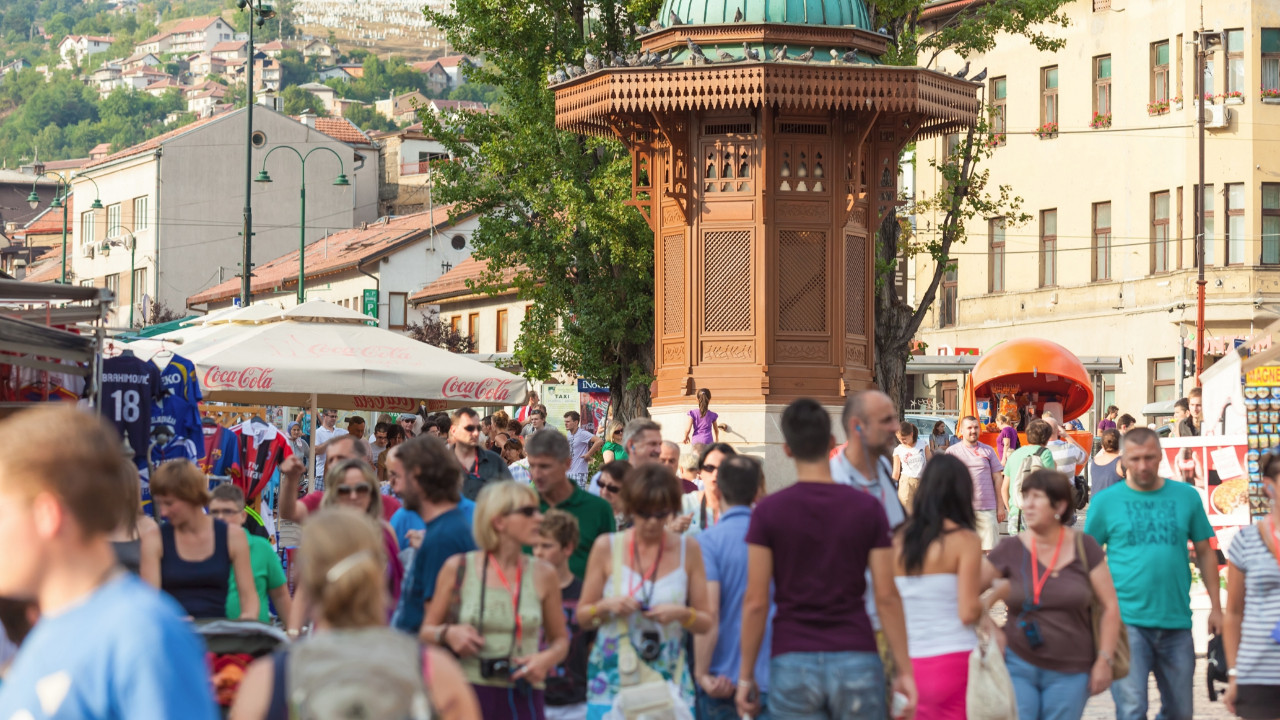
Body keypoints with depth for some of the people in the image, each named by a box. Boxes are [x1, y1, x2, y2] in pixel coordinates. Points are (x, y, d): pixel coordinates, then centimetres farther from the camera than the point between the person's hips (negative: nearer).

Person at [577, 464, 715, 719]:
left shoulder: (688, 549, 5)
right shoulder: (607, 547, 4)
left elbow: (707, 622, 7)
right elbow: (582, 616, 8)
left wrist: (682, 614, -13)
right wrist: (606, 606, -11)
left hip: (669, 679, 1)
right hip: (612, 679, 0)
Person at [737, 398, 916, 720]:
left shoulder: (768, 511, -2)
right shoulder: (868, 508, 0)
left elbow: (755, 602, -4)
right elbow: (886, 597, -2)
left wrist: (746, 676, 4)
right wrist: (903, 670, 3)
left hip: (792, 662, 0)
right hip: (856, 660, 0)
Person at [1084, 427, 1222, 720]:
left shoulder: (1186, 497, 7)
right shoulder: (1105, 502, 1)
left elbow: (1205, 552, 13)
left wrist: (1216, 607, 8)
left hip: (1176, 622, 3)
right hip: (1127, 620, -3)